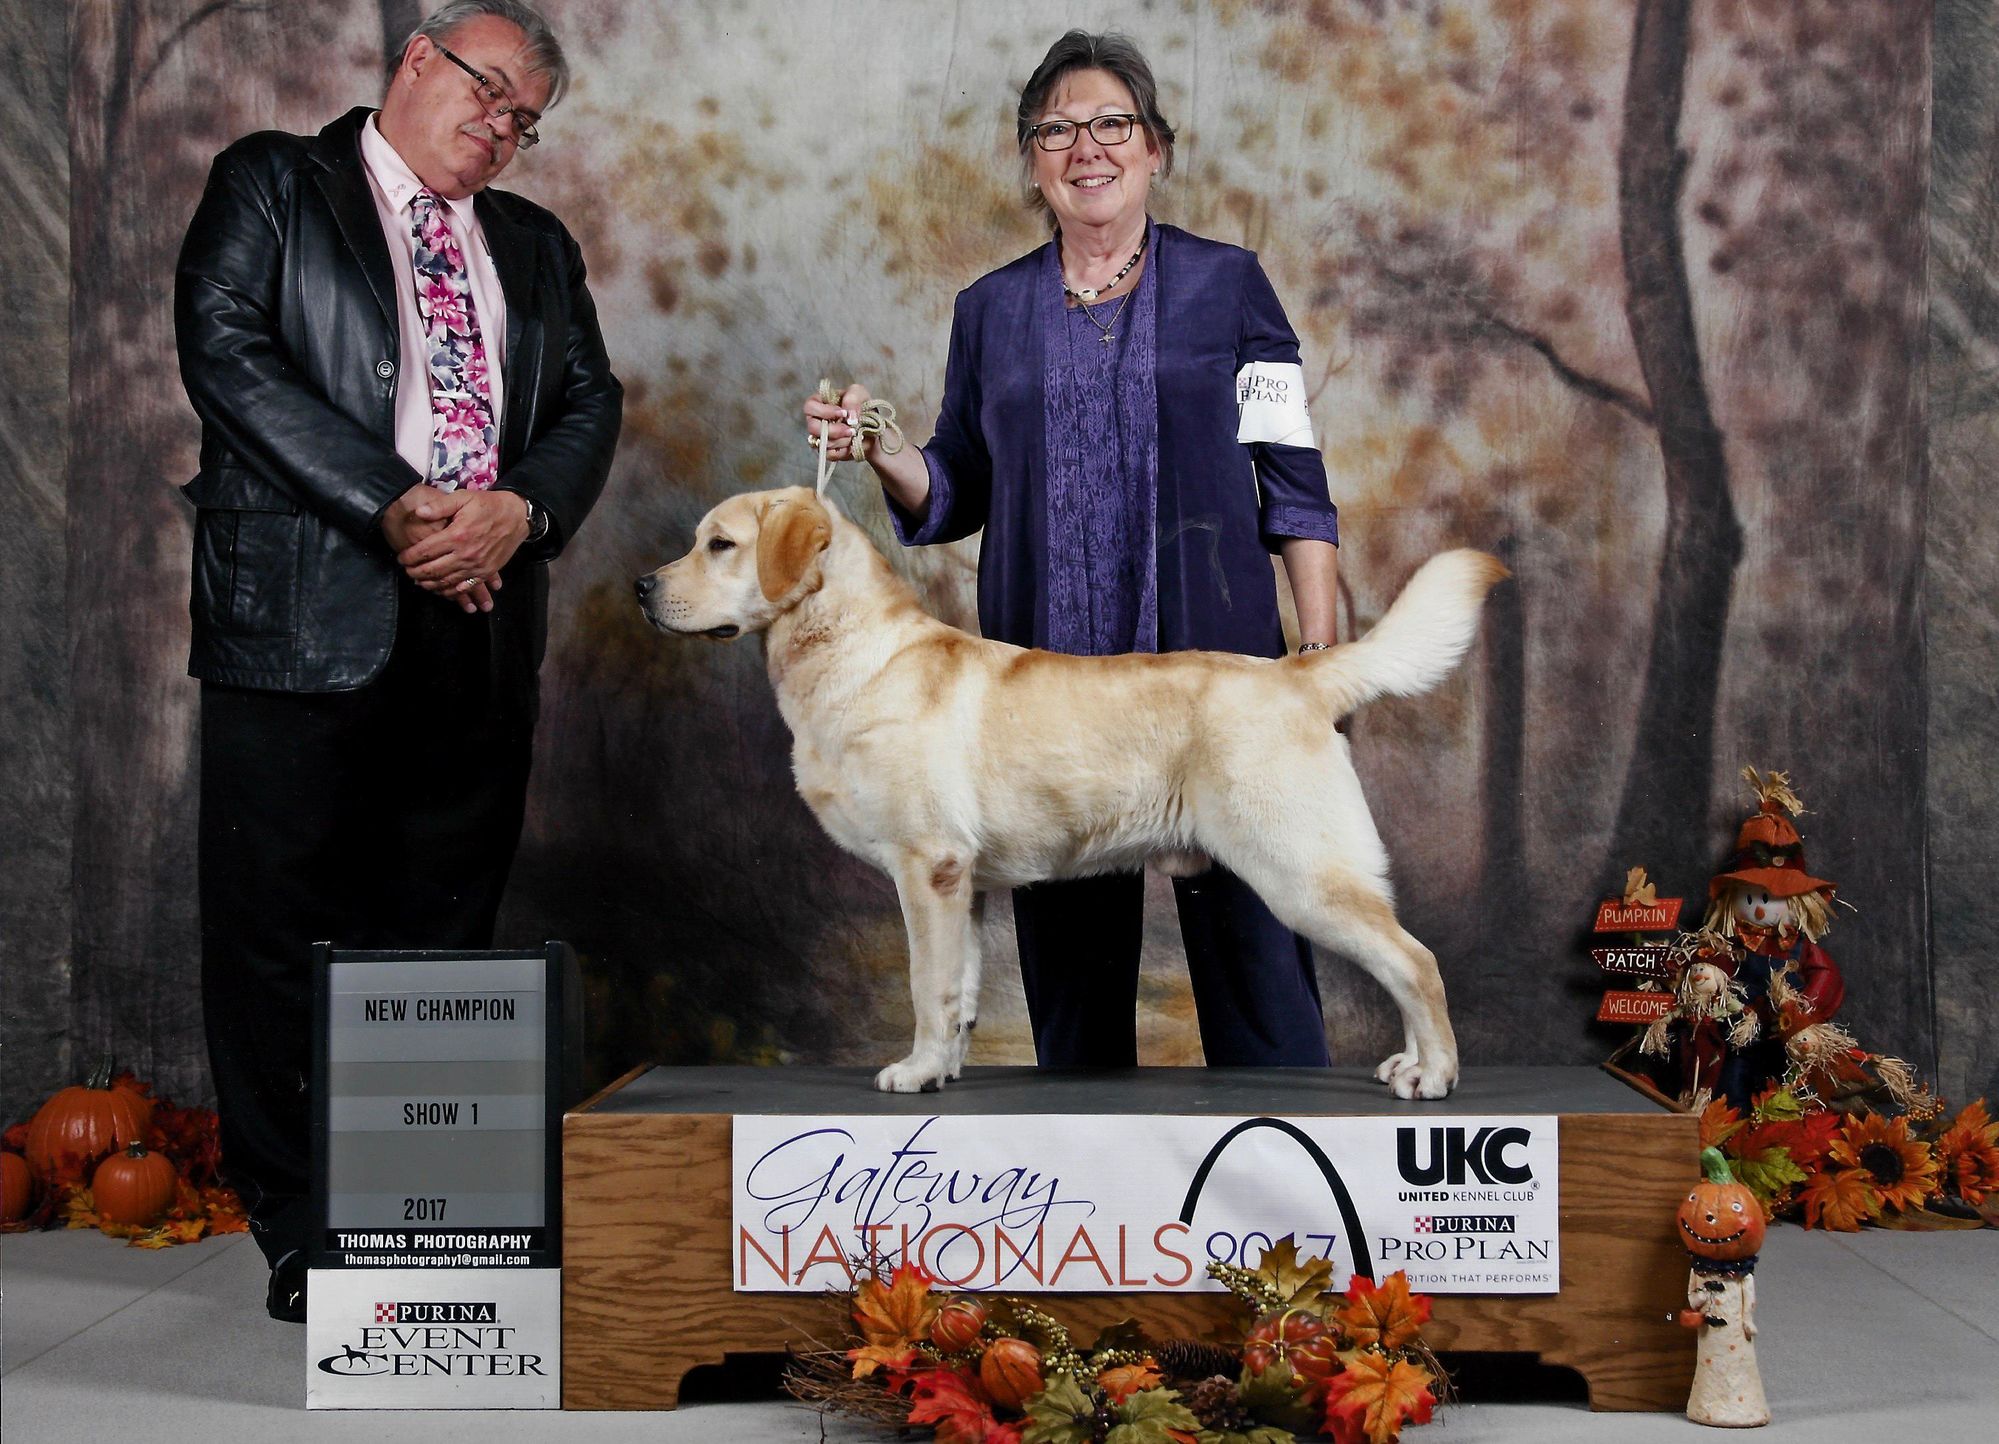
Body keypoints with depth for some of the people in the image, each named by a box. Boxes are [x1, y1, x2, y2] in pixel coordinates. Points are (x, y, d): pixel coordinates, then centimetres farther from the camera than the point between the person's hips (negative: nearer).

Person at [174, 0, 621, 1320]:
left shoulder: (537, 247, 21)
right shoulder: (271, 185, 7)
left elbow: (591, 403, 12)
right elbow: (228, 353, -7)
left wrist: (518, 511, -10)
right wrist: (395, 507, -15)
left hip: (483, 625, 5)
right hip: (307, 621, -4)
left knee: (445, 937, 8)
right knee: (282, 936, -2)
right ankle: (302, 1236, 8)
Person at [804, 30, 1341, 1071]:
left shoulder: (1225, 284, 6)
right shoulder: (990, 310, 12)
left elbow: (1293, 480, 3)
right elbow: (957, 494, 15)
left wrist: (1321, 649, -5)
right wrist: (876, 451, -6)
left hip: (1214, 657, -2)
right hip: (1045, 674, 2)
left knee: (1248, 923, -4)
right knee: (1069, 932, 6)